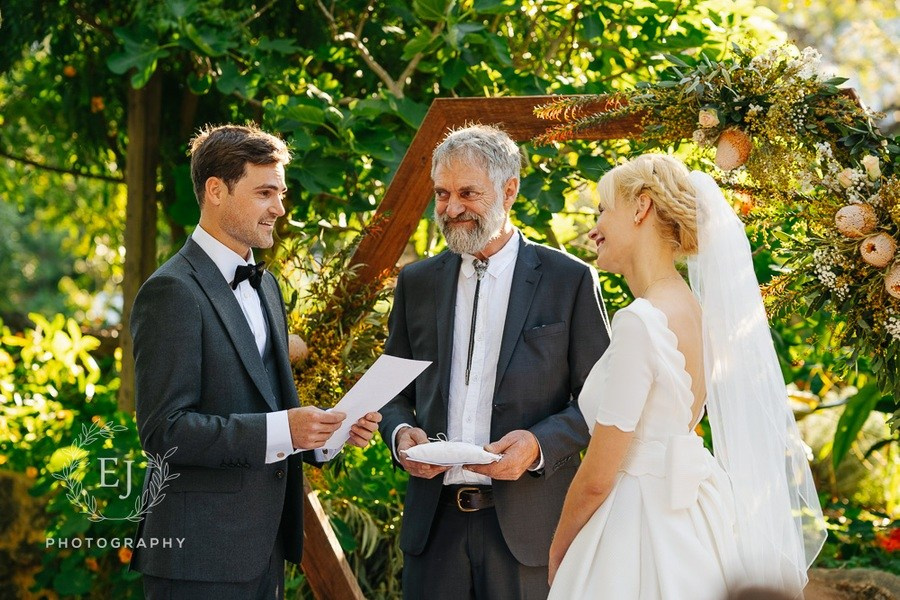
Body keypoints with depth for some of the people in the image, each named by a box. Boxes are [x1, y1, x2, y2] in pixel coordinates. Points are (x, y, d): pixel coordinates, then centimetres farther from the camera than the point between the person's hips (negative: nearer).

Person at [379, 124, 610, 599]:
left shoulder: (570, 280, 1)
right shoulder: (417, 283, 12)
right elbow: (394, 391, 18)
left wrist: (540, 444, -16)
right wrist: (399, 432, -3)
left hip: (528, 523, -3)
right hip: (435, 521, 3)